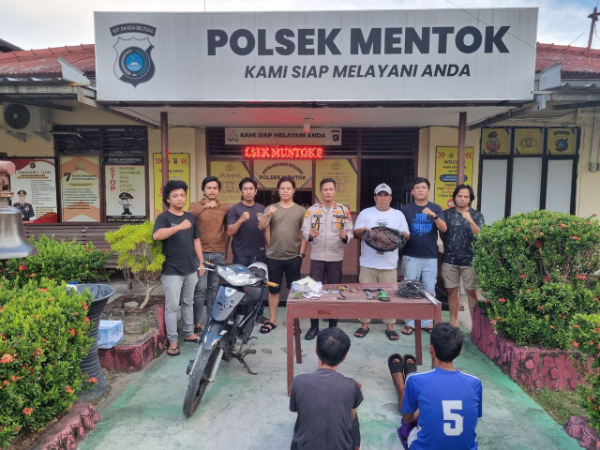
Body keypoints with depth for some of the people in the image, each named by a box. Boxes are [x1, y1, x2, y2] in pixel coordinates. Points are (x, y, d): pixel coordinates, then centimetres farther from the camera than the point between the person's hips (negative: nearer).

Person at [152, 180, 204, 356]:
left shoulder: (190, 217, 9)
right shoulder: (164, 217, -9)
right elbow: (156, 236, -29)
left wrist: (201, 262, 11)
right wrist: (179, 227, -41)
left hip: (191, 269, 6)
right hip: (172, 271, -6)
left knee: (188, 303, 17)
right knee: (172, 306, 0)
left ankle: (189, 333, 30)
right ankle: (172, 341, 10)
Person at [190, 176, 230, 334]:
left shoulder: (225, 208, 9)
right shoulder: (196, 205, 3)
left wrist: (225, 250, 12)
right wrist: (205, 206, -30)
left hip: (219, 254, 3)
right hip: (201, 253, -3)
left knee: (214, 288, 10)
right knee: (200, 288, -5)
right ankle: (197, 323, 4)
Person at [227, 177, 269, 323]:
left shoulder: (262, 208, 9)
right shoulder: (235, 209, -3)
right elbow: (230, 232, -9)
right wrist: (241, 219, -23)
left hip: (259, 254, 3)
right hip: (241, 255, -3)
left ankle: (258, 314, 22)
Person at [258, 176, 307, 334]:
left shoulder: (301, 210, 3)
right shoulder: (271, 208, 4)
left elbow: (304, 234, 4)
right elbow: (261, 227, -9)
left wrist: (301, 253, -1)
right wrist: (267, 215, -27)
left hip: (293, 257, 0)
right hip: (273, 257, 1)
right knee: (273, 289, 9)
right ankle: (272, 320, 22)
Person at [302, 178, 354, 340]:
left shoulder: (344, 210, 3)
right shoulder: (312, 210, 3)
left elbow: (350, 232, 0)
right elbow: (304, 231, -3)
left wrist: (345, 237, -22)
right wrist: (310, 235, -25)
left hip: (336, 257, 0)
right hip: (317, 257, 0)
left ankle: (333, 325, 21)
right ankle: (314, 326, 15)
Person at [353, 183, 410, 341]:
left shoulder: (398, 215, 9)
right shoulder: (365, 213, 7)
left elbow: (407, 236, 8)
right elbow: (355, 233, 4)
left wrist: (401, 234, -15)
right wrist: (363, 230, -18)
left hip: (389, 264, 0)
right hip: (368, 263, 0)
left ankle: (390, 327, 17)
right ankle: (365, 325, 19)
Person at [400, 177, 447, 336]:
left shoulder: (436, 208, 6)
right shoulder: (406, 208, 2)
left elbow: (443, 229, -6)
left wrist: (434, 215, -21)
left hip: (431, 256, 1)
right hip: (411, 256, -1)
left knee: (429, 290, 6)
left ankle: (427, 322, 19)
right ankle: (410, 322, 14)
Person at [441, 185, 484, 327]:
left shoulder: (477, 215, 2)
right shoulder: (446, 213, 5)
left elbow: (479, 235, -10)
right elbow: (442, 234, 12)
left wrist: (470, 221, -24)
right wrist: (448, 246, 3)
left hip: (470, 260, -1)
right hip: (450, 260, 2)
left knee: (472, 292, 1)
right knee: (452, 291, 9)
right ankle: (453, 321, 21)